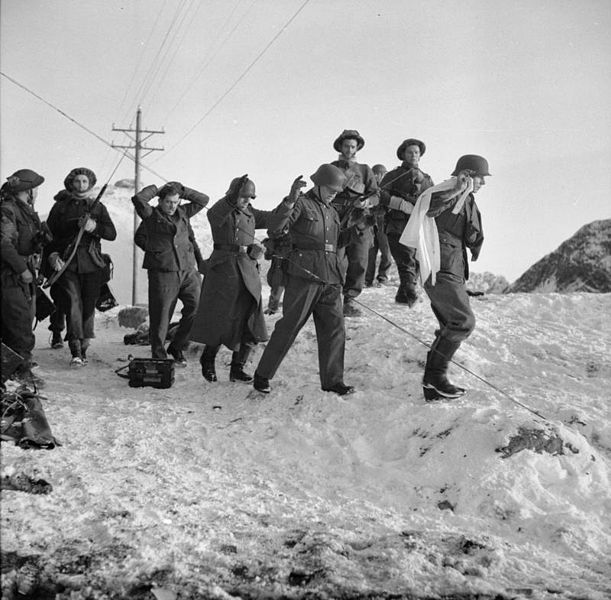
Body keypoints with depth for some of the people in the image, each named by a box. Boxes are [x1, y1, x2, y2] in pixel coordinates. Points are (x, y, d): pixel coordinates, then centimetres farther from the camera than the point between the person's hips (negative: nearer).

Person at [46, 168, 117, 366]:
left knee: (88, 306, 4)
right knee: (73, 303, -13)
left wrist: (94, 227, -15)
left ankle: (83, 348, 16)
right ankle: (76, 352, -17)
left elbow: (112, 234, 3)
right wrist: (52, 255, -7)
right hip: (66, 264, -1)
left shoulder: (98, 207, 12)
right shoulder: (60, 206, 11)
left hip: (91, 264, 1)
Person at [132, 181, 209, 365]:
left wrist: (181, 190, 9)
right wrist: (155, 189, -2)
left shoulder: (182, 213, 14)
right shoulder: (151, 215, -1)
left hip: (188, 271, 5)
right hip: (163, 273, -5)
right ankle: (158, 357, 14)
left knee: (197, 309, -2)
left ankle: (177, 348, 17)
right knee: (160, 317, -1)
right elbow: (138, 199, -18)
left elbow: (203, 199, 18)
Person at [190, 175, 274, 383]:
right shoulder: (219, 212, -2)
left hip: (248, 272, 6)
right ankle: (208, 361, 19)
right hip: (224, 269, -6)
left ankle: (237, 368, 11)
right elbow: (216, 213, -22)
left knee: (250, 323, 2)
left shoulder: (250, 214, 14)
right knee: (221, 321, -3)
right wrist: (232, 197, -32)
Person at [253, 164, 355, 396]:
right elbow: (275, 227, -19)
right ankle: (262, 374, 9)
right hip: (304, 274, -7)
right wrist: (290, 200, -30)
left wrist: (353, 232, 18)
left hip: (330, 279, 7)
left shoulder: (332, 212, 21)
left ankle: (332, 379, 12)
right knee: (289, 326, -3)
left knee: (334, 327, 4)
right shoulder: (302, 204, -3)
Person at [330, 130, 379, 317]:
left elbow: (375, 195, 8)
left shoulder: (365, 170, 16)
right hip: (336, 223, -2)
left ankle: (349, 300, 8)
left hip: (360, 223, 2)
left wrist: (367, 201, -14)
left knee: (359, 264, -3)